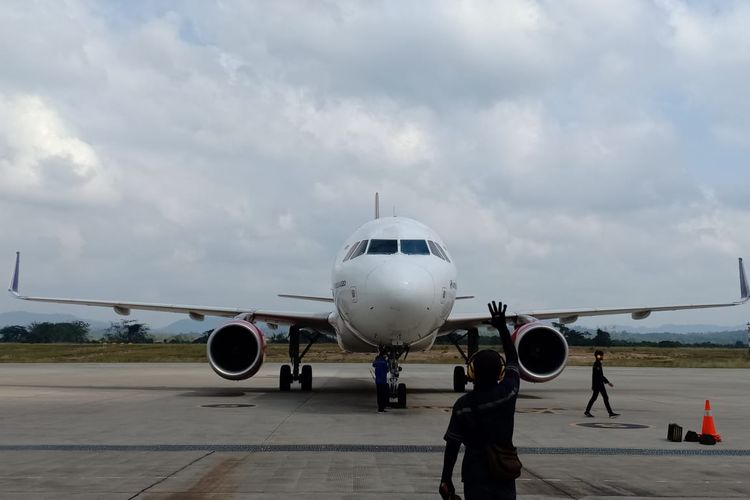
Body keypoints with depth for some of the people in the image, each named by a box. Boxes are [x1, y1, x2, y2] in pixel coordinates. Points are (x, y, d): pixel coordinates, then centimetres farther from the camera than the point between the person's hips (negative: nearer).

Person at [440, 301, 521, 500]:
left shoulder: (463, 406, -12)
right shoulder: (508, 392, -7)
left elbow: (452, 446, -9)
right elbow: (513, 359, 10)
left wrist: (446, 479, 1)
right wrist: (502, 327, 14)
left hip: (476, 477, -2)